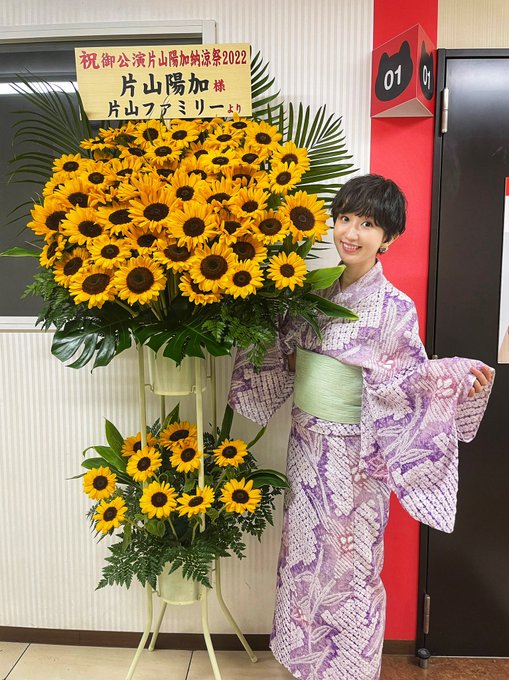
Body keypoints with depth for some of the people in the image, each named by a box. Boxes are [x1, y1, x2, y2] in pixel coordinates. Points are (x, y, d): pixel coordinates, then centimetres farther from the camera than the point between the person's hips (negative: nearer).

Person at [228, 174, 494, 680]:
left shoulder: (393, 307, -14)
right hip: (307, 443, 6)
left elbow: (410, 381, -13)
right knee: (303, 553, 19)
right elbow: (286, 355, 15)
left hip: (353, 453, -5)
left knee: (349, 562, 11)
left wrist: (464, 380, -28)